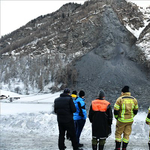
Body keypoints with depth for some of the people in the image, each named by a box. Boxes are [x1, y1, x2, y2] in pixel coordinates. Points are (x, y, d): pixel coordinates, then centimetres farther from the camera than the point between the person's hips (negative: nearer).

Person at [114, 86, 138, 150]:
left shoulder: (120, 99, -11)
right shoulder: (134, 99, 2)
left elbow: (116, 110, -12)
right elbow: (135, 110, 9)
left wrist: (116, 117, 4)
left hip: (121, 120, -3)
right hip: (130, 120, 4)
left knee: (118, 134, 10)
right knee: (126, 134, 13)